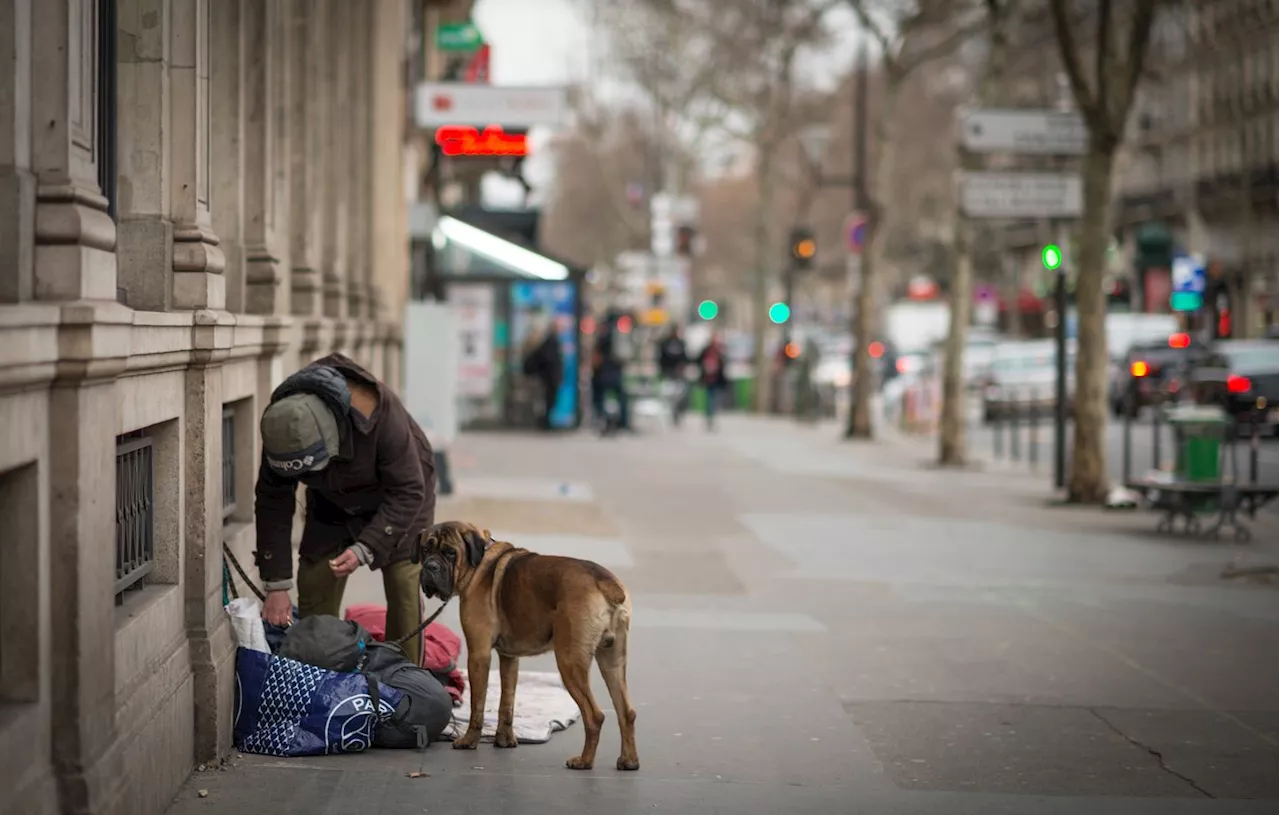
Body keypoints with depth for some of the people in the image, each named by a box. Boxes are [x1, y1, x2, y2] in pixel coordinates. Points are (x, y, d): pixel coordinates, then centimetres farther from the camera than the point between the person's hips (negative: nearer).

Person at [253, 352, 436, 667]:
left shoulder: (379, 416, -41)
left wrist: (364, 549, -41)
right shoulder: (282, 427, -29)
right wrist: (276, 584, -22)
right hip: (332, 498, 4)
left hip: (396, 494, -4)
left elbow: (408, 492, -32)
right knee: (314, 588, -3)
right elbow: (273, 501, -21)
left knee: (404, 588, -11)